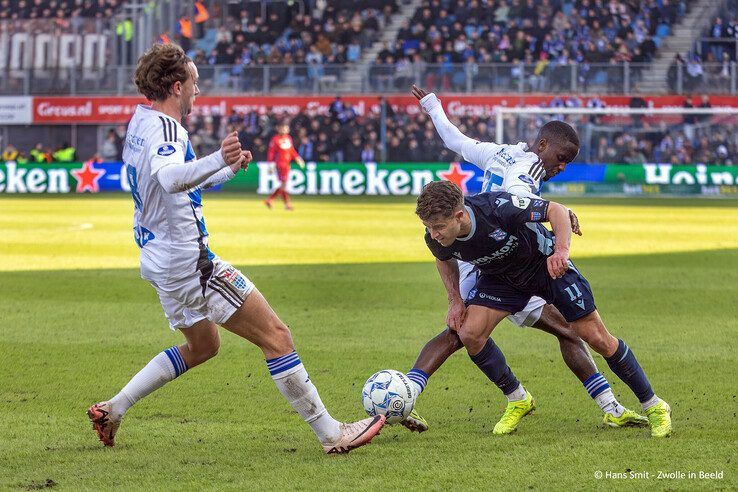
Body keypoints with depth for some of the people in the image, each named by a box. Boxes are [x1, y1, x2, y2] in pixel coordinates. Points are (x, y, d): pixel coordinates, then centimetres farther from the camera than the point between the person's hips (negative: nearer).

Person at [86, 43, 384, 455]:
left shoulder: (141, 122, 12)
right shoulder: (163, 127, -19)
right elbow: (170, 178, -43)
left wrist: (229, 169, 31)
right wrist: (218, 160, -59)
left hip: (159, 259, 10)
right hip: (189, 262, -10)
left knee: (202, 346, 27)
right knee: (275, 335, -7)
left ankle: (112, 409, 21)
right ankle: (332, 434, -6)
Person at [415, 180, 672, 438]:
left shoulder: (498, 207, -38)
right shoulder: (436, 238, -22)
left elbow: (556, 210, -25)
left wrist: (561, 251, -41)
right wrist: (456, 300, -5)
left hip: (547, 265, -4)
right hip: (500, 277, 4)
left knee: (598, 339, -5)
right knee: (469, 333, -16)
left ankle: (653, 405, 11)